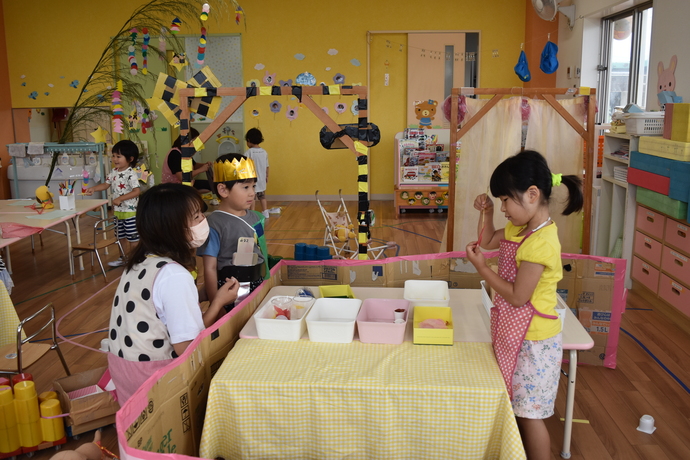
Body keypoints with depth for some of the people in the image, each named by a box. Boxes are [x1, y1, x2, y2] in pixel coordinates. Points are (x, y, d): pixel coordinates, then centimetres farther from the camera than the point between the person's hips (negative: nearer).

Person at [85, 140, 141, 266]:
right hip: (118, 211, 9)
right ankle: (125, 257, 32)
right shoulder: (114, 172, 6)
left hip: (130, 211, -8)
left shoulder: (130, 174, -19)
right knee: (122, 236, 19)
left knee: (133, 237, 1)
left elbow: (137, 191, -26)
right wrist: (93, 189, -3)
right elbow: (106, 184, 13)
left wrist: (120, 198, -29)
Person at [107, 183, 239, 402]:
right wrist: (218, 302, -11)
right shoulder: (174, 276, -24)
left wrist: (205, 294, 1)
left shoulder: (141, 261, 2)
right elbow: (187, 347, -22)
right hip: (148, 376, -8)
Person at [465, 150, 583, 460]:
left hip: (532, 341, -9)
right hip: (515, 334, 9)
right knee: (517, 408, 22)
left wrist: (481, 268, -17)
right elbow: (488, 241, 20)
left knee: (529, 413, 6)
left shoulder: (540, 243, -27)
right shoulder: (519, 228, 2)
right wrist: (486, 212, 3)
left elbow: (517, 296, -24)